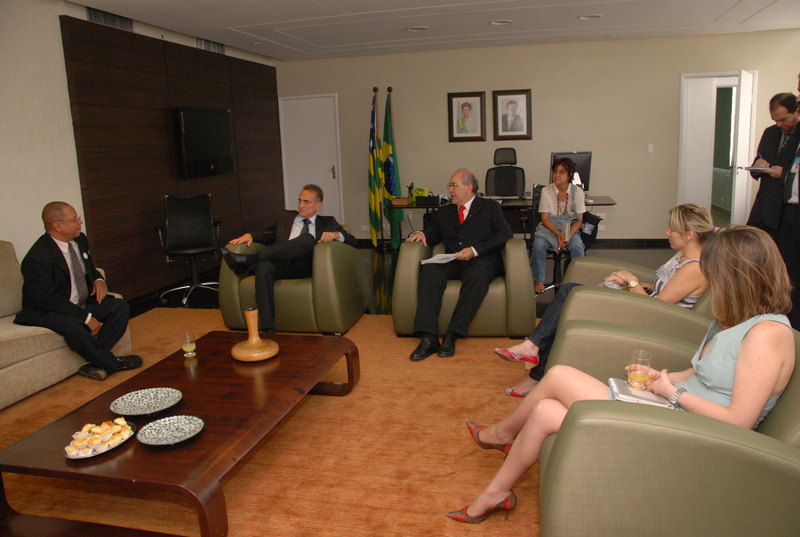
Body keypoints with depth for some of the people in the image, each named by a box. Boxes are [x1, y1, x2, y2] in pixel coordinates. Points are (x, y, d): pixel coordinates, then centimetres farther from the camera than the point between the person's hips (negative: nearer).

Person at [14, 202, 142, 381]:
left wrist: (98, 280, -4)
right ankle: (111, 363, -15)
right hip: (48, 312, -8)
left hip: (83, 303, 8)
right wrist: (86, 317, -27)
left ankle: (94, 362, -15)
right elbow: (47, 300, -24)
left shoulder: (80, 241, 1)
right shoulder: (37, 258, -23)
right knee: (74, 326, -37)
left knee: (121, 307, -11)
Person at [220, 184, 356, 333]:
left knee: (308, 238, -31)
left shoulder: (328, 223, 24)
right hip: (280, 265, 1)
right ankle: (268, 329, -42)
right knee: (263, 265, -35)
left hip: (305, 267, -1)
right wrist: (250, 235, 4)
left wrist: (335, 234, -5)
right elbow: (266, 236, 26)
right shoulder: (282, 217, 29)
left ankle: (247, 259, -35)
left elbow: (352, 241, 16)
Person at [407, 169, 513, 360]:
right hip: (452, 263, 3)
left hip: (481, 260, -3)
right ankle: (428, 338, -39)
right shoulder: (443, 213, 28)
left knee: (478, 275, -39)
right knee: (429, 270, -31)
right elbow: (432, 235, 30)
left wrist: (475, 250, -12)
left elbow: (505, 234, 0)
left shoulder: (491, 208, 15)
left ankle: (452, 335, -38)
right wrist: (421, 234, 4)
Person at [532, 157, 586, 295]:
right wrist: (558, 234, -20)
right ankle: (539, 280, -15)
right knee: (539, 245, -32)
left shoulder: (577, 192, 0)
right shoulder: (546, 191, -2)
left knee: (577, 247, -32)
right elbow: (545, 219, -5)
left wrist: (568, 236, -19)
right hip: (549, 227, 0)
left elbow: (579, 220, -1)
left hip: (570, 229, 0)